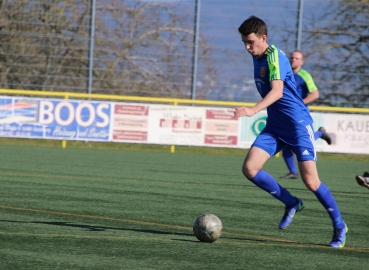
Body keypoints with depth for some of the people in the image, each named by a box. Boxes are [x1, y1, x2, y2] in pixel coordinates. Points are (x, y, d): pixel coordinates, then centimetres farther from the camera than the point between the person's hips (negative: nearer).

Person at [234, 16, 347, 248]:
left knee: (310, 180, -10)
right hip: (275, 125, 8)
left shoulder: (274, 56, -18)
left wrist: (253, 110, -46)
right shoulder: (257, 58, 9)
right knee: (249, 168, -10)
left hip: (297, 124, -8)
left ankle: (340, 226, 10)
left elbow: (277, 91, -33)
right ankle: (292, 203, 9)